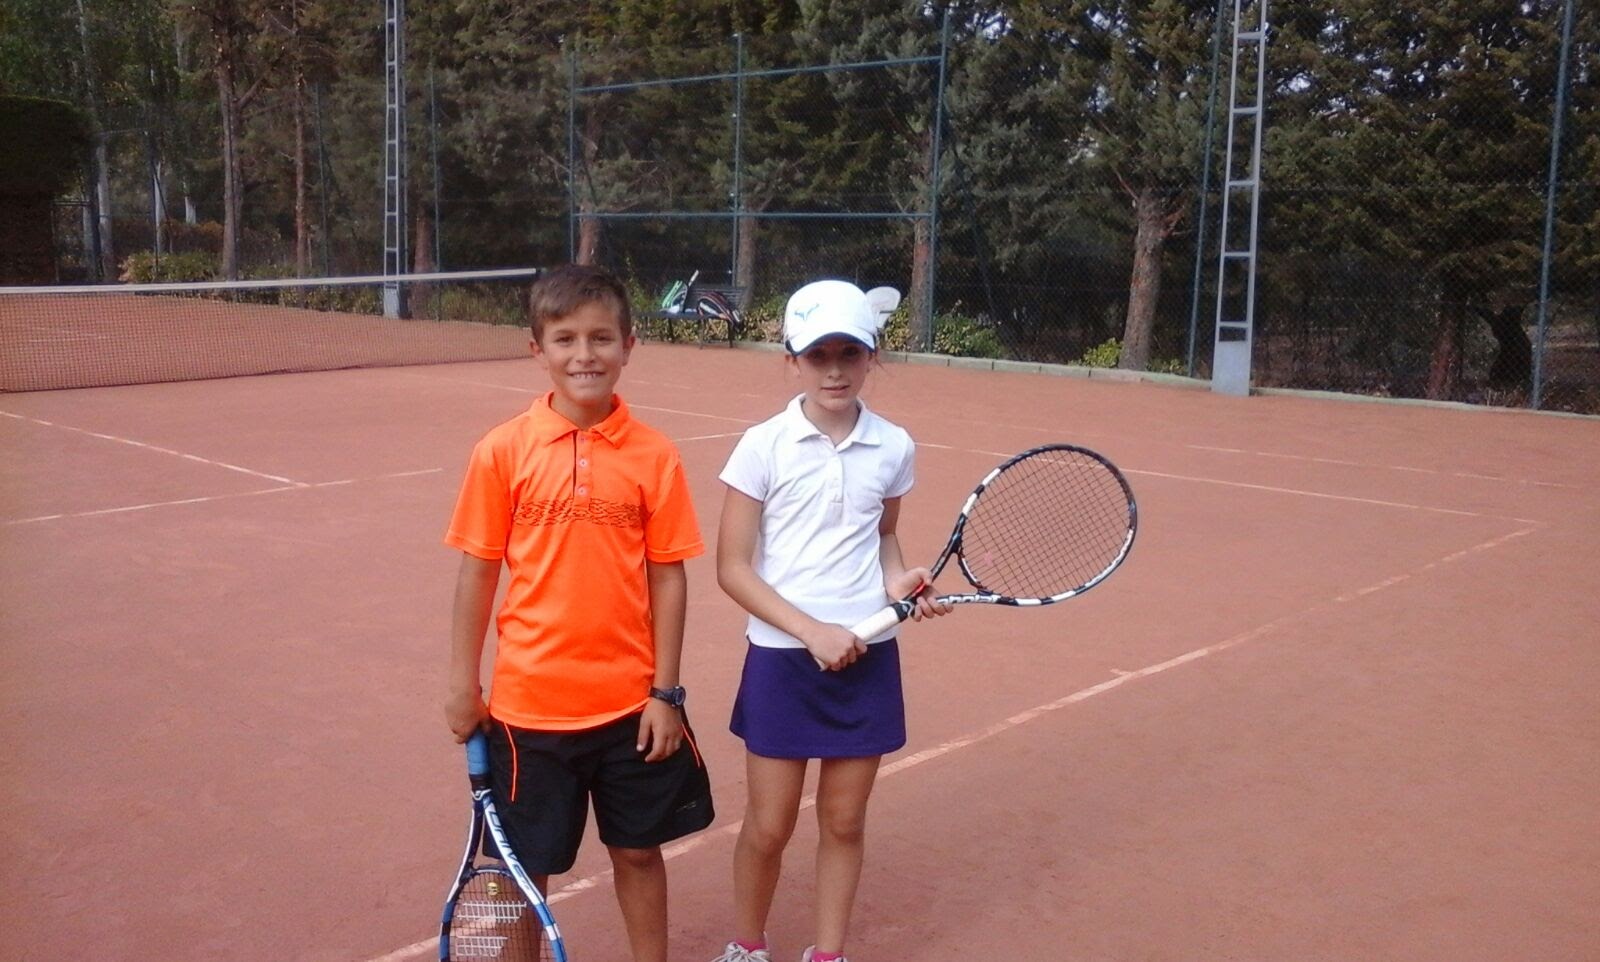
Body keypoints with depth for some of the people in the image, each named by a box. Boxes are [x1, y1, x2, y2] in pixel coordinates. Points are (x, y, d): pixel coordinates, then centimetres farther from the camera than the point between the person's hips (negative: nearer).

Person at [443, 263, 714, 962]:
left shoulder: (654, 456, -6)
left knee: (638, 850, 16)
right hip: (529, 701, 0)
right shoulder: (503, 451, -7)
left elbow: (668, 576, -3)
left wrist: (665, 692, -3)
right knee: (524, 863, 14)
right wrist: (462, 682, 0)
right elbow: (478, 571, -1)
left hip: (631, 702, 1)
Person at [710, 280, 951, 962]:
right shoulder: (764, 447, -10)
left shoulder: (893, 447, 0)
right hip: (782, 657, -2)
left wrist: (898, 579, -5)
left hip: (867, 658, 3)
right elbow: (733, 568, -9)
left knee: (844, 822, 13)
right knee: (768, 826, 8)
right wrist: (812, 630, -18)